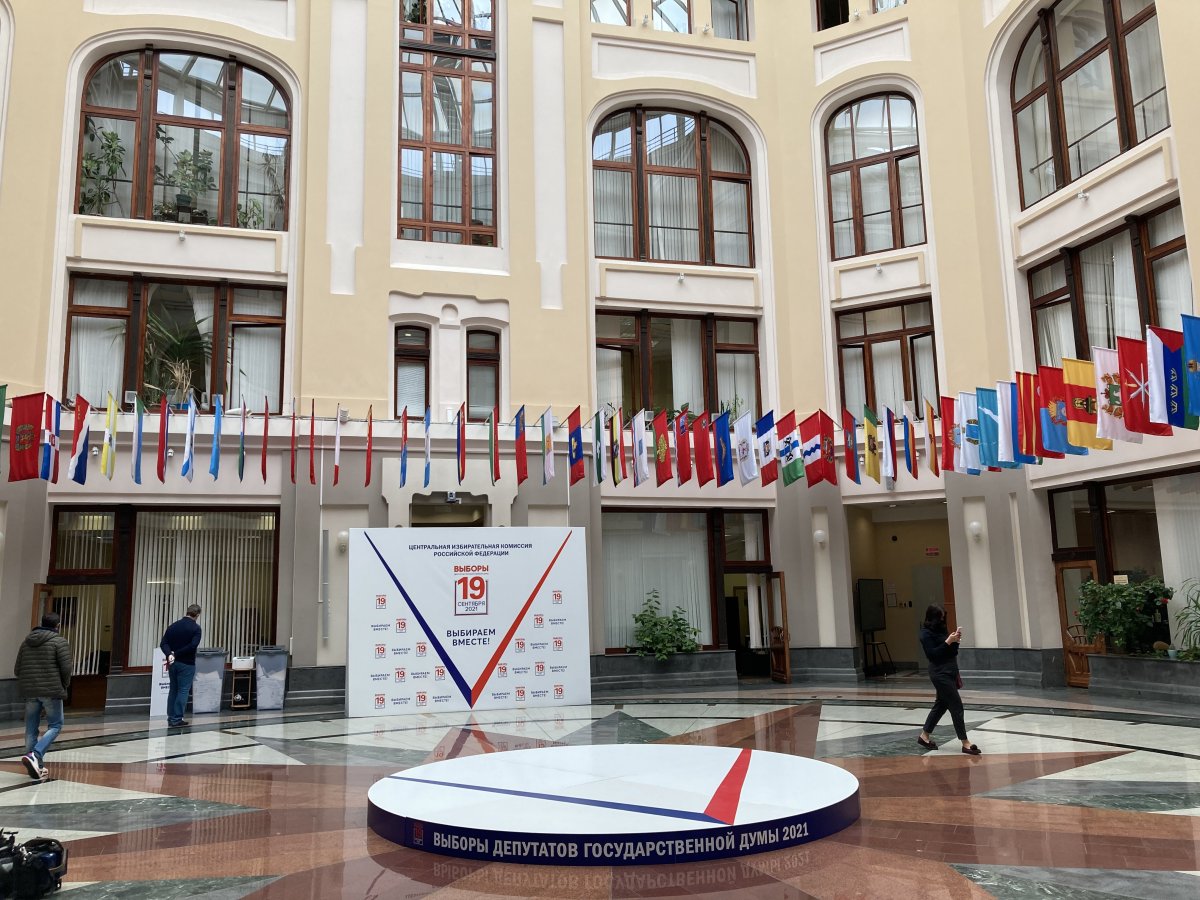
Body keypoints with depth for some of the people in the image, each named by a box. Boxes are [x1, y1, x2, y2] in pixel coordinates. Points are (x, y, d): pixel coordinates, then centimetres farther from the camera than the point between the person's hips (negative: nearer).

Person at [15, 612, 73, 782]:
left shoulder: (27, 642, 14)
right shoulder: (60, 642, -5)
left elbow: (17, 670, 13)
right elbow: (66, 667, -12)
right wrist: (65, 685, 5)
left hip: (29, 692, 5)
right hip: (51, 691, -5)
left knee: (31, 730, 9)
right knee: (55, 726, 6)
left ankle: (36, 769, 12)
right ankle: (34, 755, -15)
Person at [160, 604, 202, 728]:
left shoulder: (173, 626, 7)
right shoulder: (195, 628, -10)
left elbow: (163, 643, -1)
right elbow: (193, 646, -22)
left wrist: (169, 654, -14)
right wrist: (177, 654, -14)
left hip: (173, 663, 6)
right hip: (187, 664, -6)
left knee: (173, 690, 16)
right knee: (183, 691, -1)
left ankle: (171, 717, 20)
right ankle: (177, 719, -2)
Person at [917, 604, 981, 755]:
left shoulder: (940, 630, 11)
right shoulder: (926, 633, -12)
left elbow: (953, 653, 15)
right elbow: (932, 654, -19)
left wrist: (955, 641, -3)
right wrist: (948, 642, -20)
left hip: (949, 673, 9)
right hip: (940, 674, -9)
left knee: (941, 704, 15)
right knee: (956, 706, -6)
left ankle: (924, 735, 26)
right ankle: (965, 743, 0)